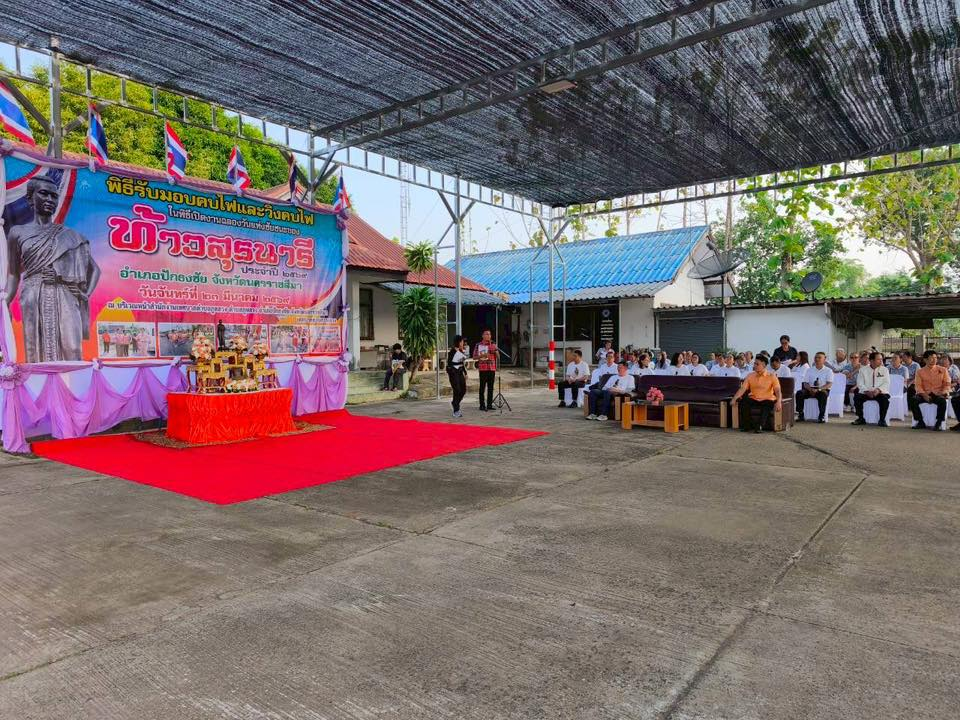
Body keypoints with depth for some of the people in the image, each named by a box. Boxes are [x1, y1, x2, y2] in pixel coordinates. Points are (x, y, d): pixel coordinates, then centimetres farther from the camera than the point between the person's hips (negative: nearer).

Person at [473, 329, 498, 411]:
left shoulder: (493, 344, 12)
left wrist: (495, 350, -7)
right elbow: (474, 357, 2)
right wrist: (482, 356, -14)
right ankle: (482, 406, 0)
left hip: (492, 368, 4)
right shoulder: (478, 345, 2)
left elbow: (497, 356, 11)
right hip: (483, 368, -4)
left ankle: (489, 405, 13)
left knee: (490, 387, 7)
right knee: (482, 387, -3)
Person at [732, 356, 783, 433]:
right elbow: (743, 388, -1)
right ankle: (747, 425, -15)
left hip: (767, 399, -3)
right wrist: (735, 398, -17)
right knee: (744, 402, -26)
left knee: (767, 405, -35)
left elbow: (777, 390, -11)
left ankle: (760, 426, -36)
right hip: (753, 399, 3)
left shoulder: (771, 376, -2)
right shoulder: (750, 376, 7)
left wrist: (779, 401, -31)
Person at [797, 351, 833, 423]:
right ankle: (800, 414, -21)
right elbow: (805, 383, 7)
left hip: (823, 390, -3)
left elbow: (829, 384, -7)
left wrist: (818, 389, -23)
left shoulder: (828, 371, 5)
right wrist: (810, 389, -17)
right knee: (799, 393, -26)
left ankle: (821, 416, -30)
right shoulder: (809, 370, 13)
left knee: (823, 394, -38)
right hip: (810, 389, 3)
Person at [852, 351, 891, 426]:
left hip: (880, 392, 0)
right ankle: (861, 418, -9)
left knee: (885, 399, -32)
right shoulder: (863, 369, 8)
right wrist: (867, 391, -18)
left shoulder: (884, 369, 9)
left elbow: (886, 383, -1)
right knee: (857, 397, -26)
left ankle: (882, 420, -15)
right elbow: (860, 383, 1)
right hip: (866, 392, 1)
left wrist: (878, 390, -20)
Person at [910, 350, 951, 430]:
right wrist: (924, 395, -19)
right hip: (924, 394, 1)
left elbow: (947, 384, 7)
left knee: (942, 401, -37)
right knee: (912, 400, -29)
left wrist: (943, 393, -13)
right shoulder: (920, 371, 8)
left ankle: (939, 423, -20)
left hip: (938, 394, -1)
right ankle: (921, 422, -16)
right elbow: (918, 386, 0)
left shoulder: (942, 370, 11)